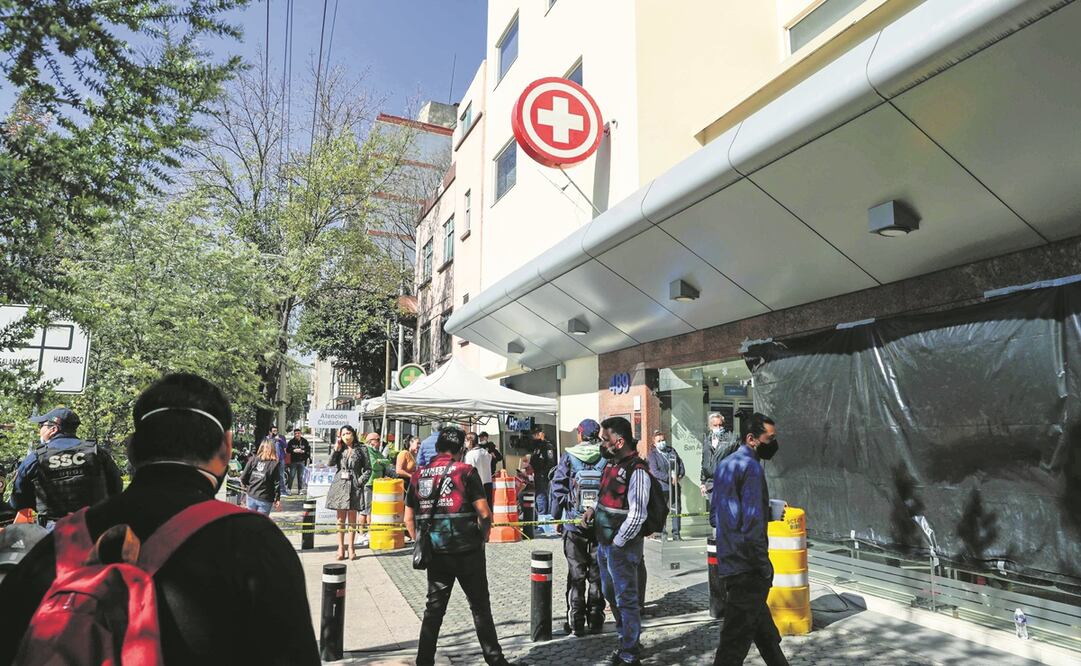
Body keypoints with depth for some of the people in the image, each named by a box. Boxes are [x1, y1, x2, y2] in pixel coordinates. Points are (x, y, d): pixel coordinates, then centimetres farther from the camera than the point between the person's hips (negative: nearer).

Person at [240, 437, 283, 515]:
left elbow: (243, 478, -3)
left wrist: (246, 488, 17)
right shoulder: (275, 464, -12)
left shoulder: (253, 459, -4)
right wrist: (277, 499, 0)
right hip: (265, 499, -3)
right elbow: (276, 484, -10)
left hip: (251, 496, 3)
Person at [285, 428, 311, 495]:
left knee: (300, 476, 4)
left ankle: (300, 490, 9)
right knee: (291, 475, -3)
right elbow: (287, 450, 1)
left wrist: (303, 451, -13)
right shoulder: (291, 442, 2)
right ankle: (288, 488, 6)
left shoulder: (305, 441, 4)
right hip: (293, 461, -1)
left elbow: (308, 450, 5)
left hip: (302, 461, 1)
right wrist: (294, 450, -14)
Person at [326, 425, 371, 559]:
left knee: (352, 517, 3)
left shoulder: (360, 450, 2)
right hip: (340, 484, 2)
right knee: (341, 517, 5)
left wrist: (361, 481, -8)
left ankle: (351, 547, 10)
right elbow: (330, 463, -6)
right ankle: (341, 547, 11)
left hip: (354, 486, -2)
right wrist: (336, 448, -9)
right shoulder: (340, 450, 10)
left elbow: (368, 469, 2)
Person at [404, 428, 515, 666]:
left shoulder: (419, 474, 6)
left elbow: (409, 519, 9)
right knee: (480, 608, 10)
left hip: (435, 553, 4)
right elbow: (485, 513, -12)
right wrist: (482, 537, 5)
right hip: (467, 551, -3)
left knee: (434, 609, 16)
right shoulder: (465, 471, -7)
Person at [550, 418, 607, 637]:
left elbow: (558, 489, -4)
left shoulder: (569, 456, -5)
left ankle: (576, 622, 13)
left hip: (574, 523, -1)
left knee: (576, 574, 9)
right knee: (597, 573, 12)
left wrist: (556, 517, 6)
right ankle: (596, 620, 18)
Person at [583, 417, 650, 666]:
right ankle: (627, 639, 40)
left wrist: (617, 543, -16)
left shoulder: (636, 471, -21)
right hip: (604, 542, 9)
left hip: (622, 546, -9)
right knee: (610, 594, 22)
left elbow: (637, 515, -23)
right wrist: (594, 509, 5)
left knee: (626, 599, 5)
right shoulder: (613, 463, 8)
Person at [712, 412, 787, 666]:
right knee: (736, 638, 1)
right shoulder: (751, 467, -17)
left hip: (728, 561, 9)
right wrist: (765, 568, -14)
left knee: (764, 630, 23)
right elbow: (752, 524, -22)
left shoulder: (724, 464, 11)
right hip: (747, 568, -9)